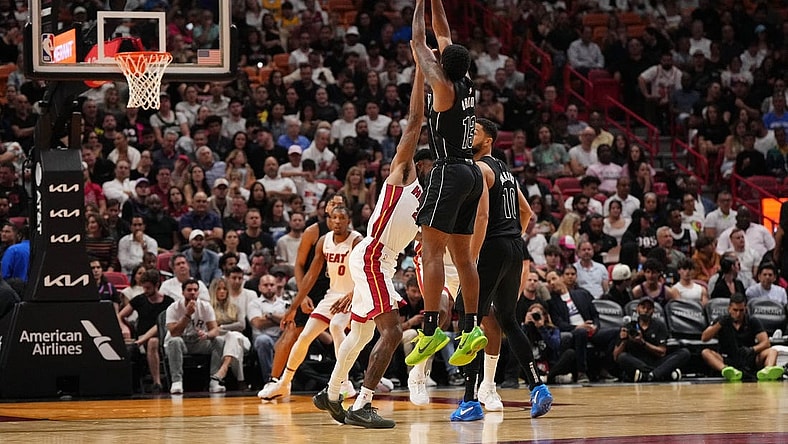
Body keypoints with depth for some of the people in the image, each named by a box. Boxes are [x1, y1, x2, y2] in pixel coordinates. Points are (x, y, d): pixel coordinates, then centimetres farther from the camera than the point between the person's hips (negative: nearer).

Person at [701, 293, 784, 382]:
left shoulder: (753, 322, 6)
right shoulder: (722, 321, 7)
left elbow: (766, 343, -5)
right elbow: (704, 338, -3)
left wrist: (752, 350, -26)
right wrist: (719, 324, -17)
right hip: (728, 361, 0)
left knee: (772, 351, -21)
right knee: (705, 352, -24)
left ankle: (767, 370, -59)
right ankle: (727, 370, -56)